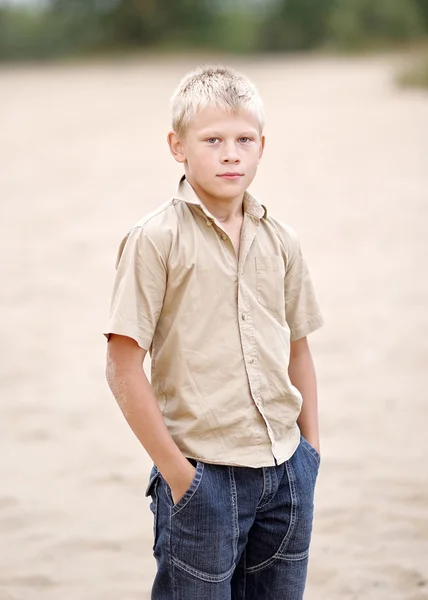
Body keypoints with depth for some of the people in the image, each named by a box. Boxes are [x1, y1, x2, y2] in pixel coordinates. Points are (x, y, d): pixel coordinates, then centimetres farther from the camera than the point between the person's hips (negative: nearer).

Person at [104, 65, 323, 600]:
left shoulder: (279, 241, 7)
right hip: (202, 476, -5)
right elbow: (123, 368, -11)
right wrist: (175, 470, -11)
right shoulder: (155, 241, -9)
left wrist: (310, 450, 11)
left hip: (286, 473, 5)